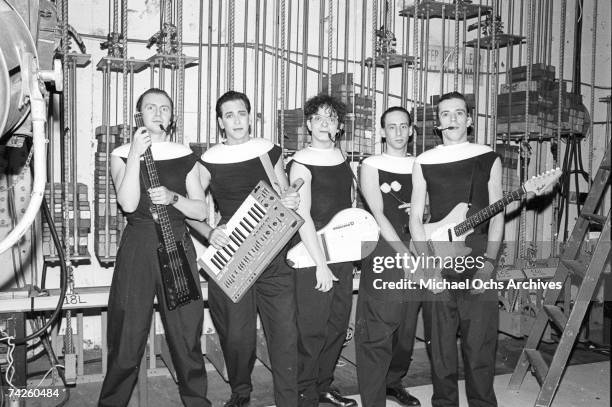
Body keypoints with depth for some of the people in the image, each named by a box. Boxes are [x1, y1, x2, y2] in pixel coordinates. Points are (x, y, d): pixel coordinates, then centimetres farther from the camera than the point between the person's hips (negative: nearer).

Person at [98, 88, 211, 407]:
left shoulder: (185, 157, 10)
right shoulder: (122, 155, 5)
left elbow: (200, 211, 7)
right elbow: (128, 204, -12)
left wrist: (172, 197, -11)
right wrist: (136, 154, -13)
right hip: (137, 247, -1)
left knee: (186, 334, 4)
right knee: (127, 335, 1)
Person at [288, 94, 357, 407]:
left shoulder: (341, 158, 11)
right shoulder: (302, 163, -9)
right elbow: (302, 218, -14)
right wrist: (321, 264, -17)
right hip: (313, 255, -7)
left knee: (338, 325, 12)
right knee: (312, 328, -3)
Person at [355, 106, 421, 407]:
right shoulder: (371, 166, 1)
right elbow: (379, 215, -8)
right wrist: (406, 255, -15)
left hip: (415, 253, 5)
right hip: (383, 253, -4)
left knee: (407, 328, 12)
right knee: (377, 331, -6)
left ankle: (393, 382, 32)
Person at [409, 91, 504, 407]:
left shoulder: (489, 159, 7)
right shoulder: (423, 162, 8)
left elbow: (497, 215, 4)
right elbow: (415, 217, 7)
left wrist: (488, 262, -8)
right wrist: (429, 262, -5)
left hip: (478, 259, -1)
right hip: (436, 263, 1)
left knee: (479, 342, 1)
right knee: (439, 343, 5)